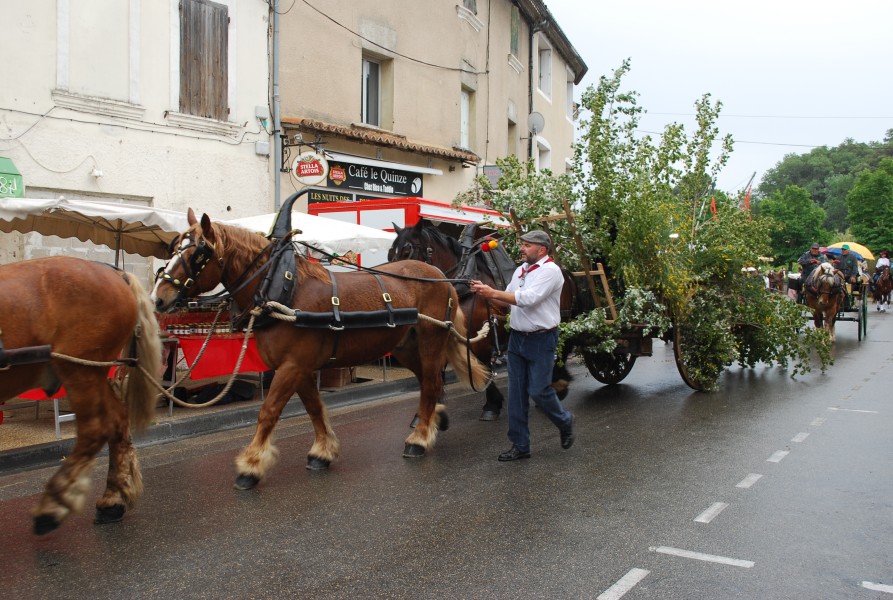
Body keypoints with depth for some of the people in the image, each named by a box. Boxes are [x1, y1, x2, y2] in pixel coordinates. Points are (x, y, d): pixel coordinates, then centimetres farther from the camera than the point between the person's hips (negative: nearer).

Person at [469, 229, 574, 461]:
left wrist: (492, 292, -25)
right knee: (516, 394, 7)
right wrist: (486, 292, -4)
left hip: (541, 340, -7)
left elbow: (528, 299, -25)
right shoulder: (521, 270, 11)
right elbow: (509, 300, 13)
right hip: (517, 338, 7)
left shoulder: (550, 271, -13)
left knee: (538, 390, -3)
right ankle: (520, 445, 15)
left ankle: (565, 421, 28)